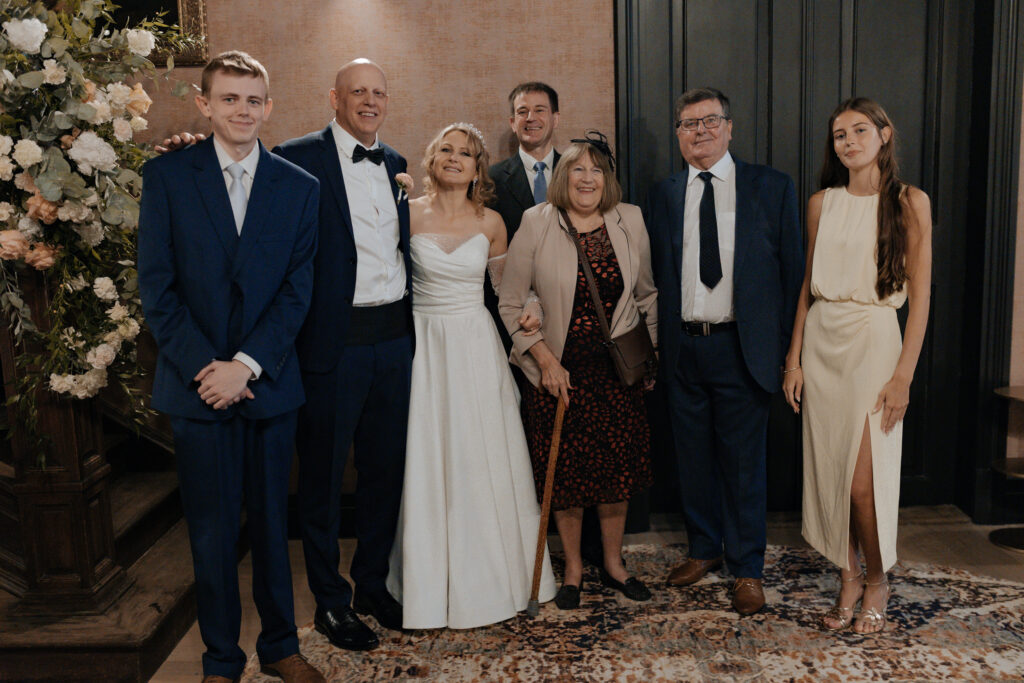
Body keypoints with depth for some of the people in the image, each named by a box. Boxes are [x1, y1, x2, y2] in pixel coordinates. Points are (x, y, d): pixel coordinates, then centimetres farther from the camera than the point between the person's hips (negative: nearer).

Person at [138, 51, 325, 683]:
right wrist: (206, 366, -11)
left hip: (270, 383, 1)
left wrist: (247, 365, -11)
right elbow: (157, 286, -3)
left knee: (272, 520, 12)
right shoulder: (166, 176, 1)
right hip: (198, 385, -1)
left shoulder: (299, 187, 4)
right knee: (212, 530, 9)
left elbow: (298, 289, -1)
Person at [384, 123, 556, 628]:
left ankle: (489, 577, 24)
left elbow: (505, 285, 12)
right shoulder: (407, 213, -1)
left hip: (476, 345, 1)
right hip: (423, 345, -1)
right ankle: (430, 582, 20)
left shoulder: (491, 223, 4)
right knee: (425, 463, 3)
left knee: (483, 463, 6)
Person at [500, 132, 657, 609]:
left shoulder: (630, 221, 2)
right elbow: (511, 303, -4)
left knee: (617, 466, 9)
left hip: (618, 369, 3)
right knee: (564, 472, 6)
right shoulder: (536, 225, -7)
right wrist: (545, 360, -9)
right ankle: (573, 568, 26)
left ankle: (613, 563, 29)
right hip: (558, 370, -2)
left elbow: (647, 293, 11)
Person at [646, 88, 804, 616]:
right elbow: (656, 275, 9)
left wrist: (787, 350, -5)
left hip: (742, 348, -2)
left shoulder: (772, 188, 1)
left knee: (744, 463, 5)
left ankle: (746, 568, 22)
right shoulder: (662, 195, 9)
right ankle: (703, 548, 34)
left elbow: (792, 272, 0)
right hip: (682, 349, 3)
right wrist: (657, 344, 2)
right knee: (693, 458, 14)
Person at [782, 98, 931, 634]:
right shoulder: (822, 203, 8)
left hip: (874, 339, -4)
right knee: (830, 471, 6)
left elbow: (920, 295, -5)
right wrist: (794, 359, 4)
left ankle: (877, 581, 19)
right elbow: (808, 286, 11)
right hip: (821, 341, 4)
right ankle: (849, 579, 23)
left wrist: (903, 374, -11)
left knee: (864, 479, -5)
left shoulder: (909, 202, -2)